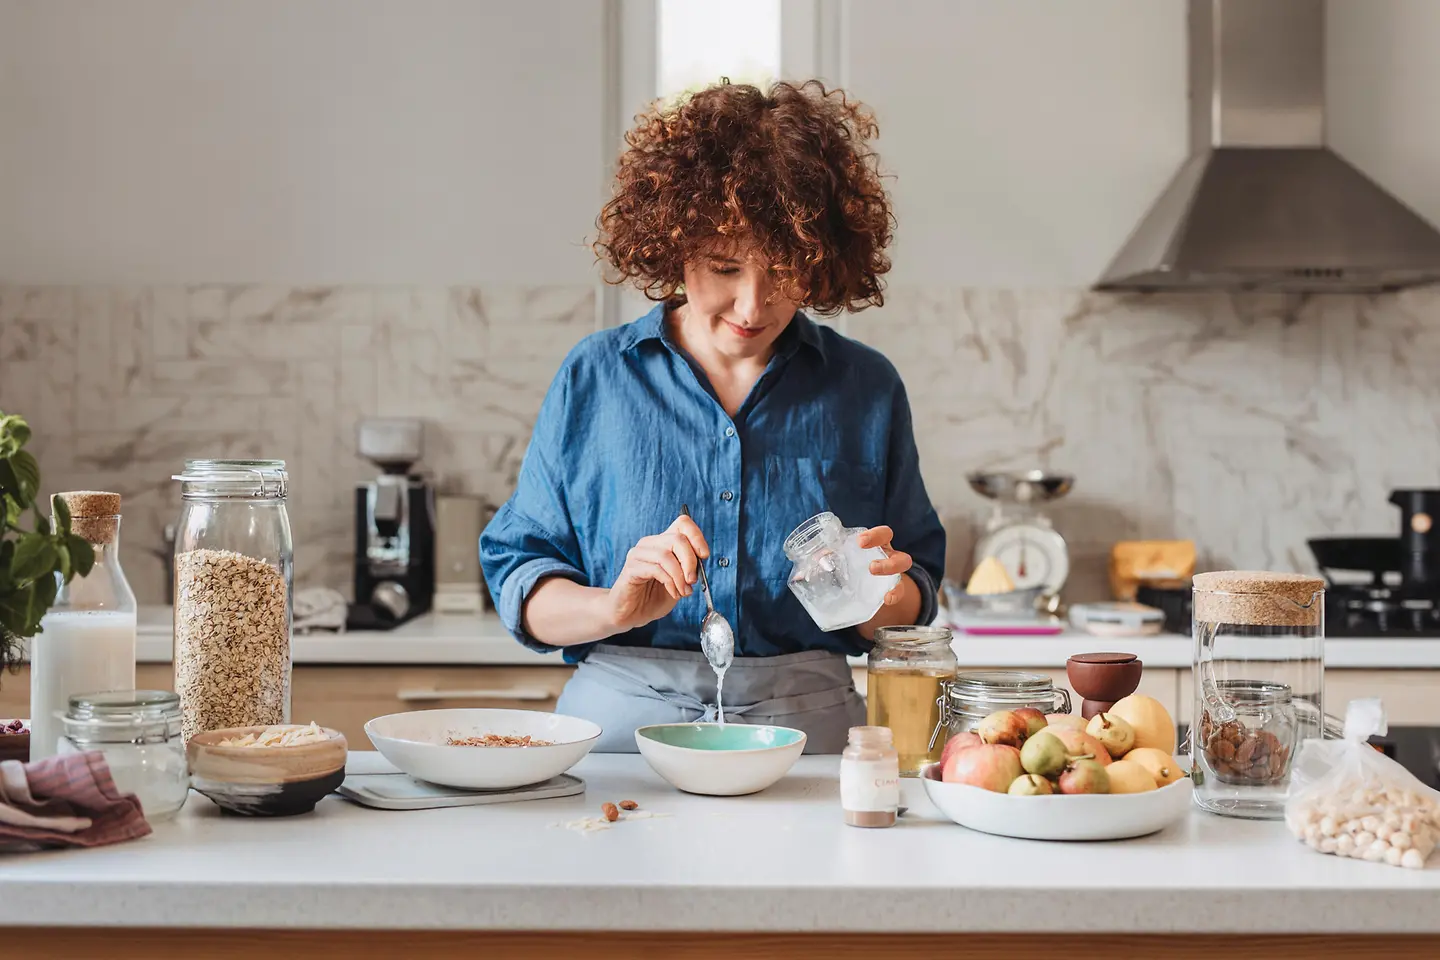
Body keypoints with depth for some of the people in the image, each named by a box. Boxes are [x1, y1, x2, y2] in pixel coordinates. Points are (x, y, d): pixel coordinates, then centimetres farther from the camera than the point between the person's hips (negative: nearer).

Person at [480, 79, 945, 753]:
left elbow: (912, 608, 14)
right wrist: (614, 607, -15)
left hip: (809, 730, 2)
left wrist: (881, 598, -9)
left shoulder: (867, 389, 9)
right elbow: (518, 585, 5)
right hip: (617, 726, -2)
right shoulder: (593, 378, 6)